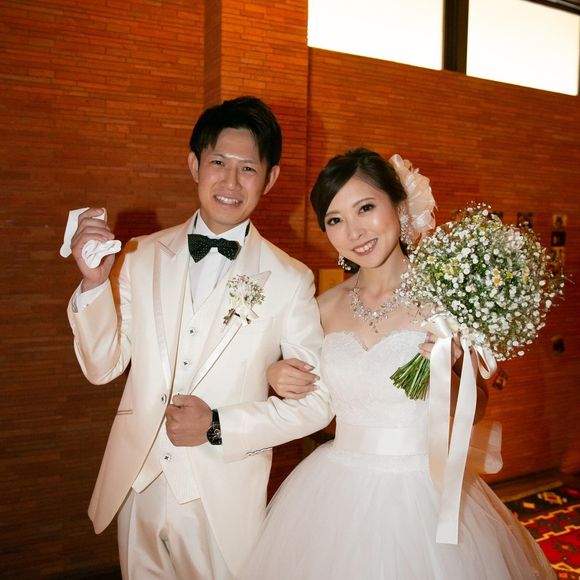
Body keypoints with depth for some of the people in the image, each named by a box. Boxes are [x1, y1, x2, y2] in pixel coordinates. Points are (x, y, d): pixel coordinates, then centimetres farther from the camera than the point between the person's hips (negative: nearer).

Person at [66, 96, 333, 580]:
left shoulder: (290, 280, -12)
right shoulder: (143, 256, -4)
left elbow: (319, 399, -7)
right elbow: (102, 367, 0)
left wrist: (219, 426, -16)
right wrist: (94, 282, -15)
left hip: (225, 499, -2)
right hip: (137, 487, 3)